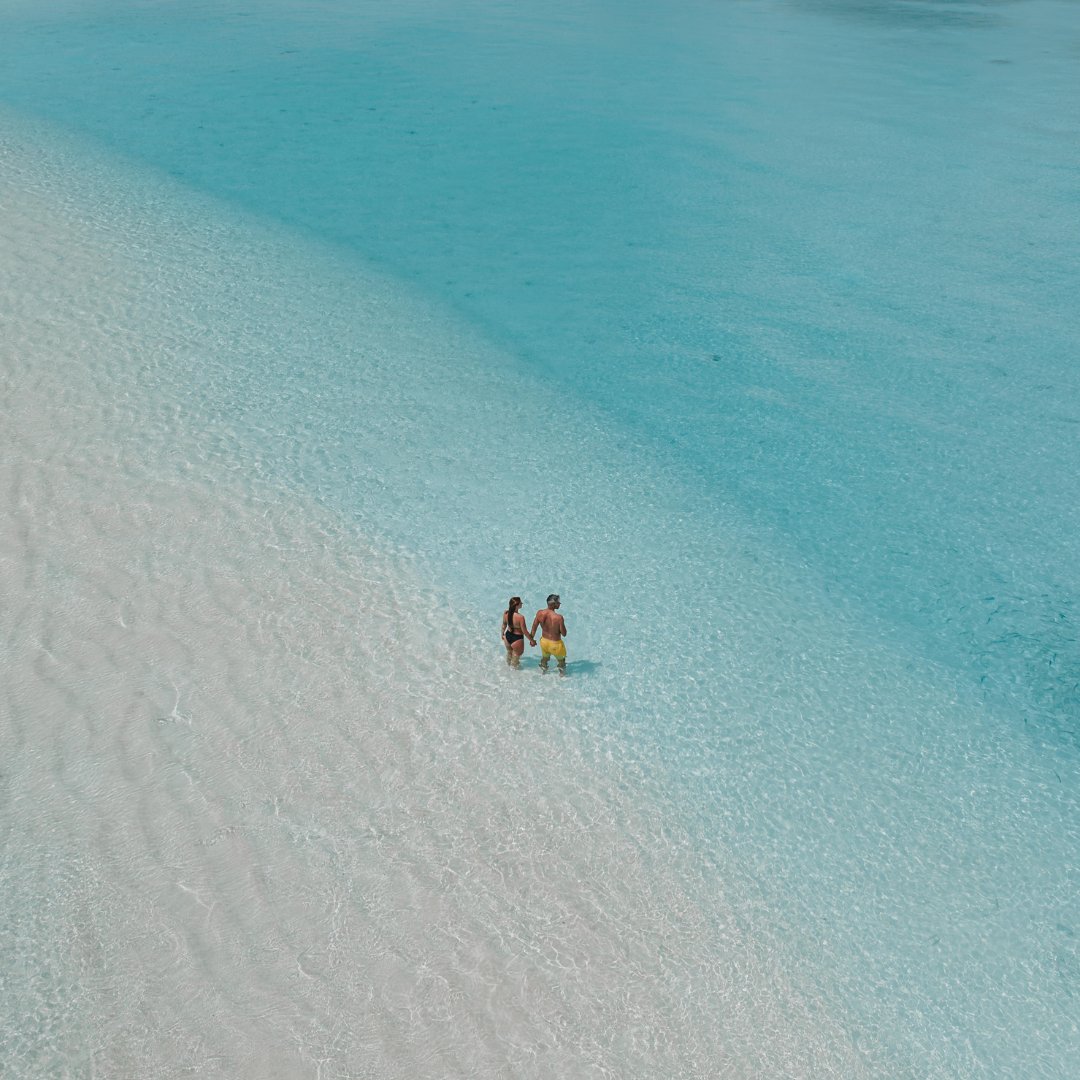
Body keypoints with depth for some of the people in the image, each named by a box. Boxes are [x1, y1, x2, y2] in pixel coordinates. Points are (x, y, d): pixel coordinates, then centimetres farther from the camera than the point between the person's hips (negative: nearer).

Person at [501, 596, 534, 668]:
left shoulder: (506, 613, -14)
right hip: (517, 639, -6)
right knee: (516, 657, 21)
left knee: (509, 653, 33)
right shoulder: (520, 617, -32)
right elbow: (524, 631, -22)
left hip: (507, 636, 6)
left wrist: (502, 634, 22)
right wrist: (532, 640, -7)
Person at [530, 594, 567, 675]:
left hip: (543, 641, 5)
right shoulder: (558, 618, -32)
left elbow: (534, 628, -4)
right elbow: (564, 634, -21)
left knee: (545, 658, 34)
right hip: (555, 644, -5)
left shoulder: (540, 613, -17)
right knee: (561, 661, 26)